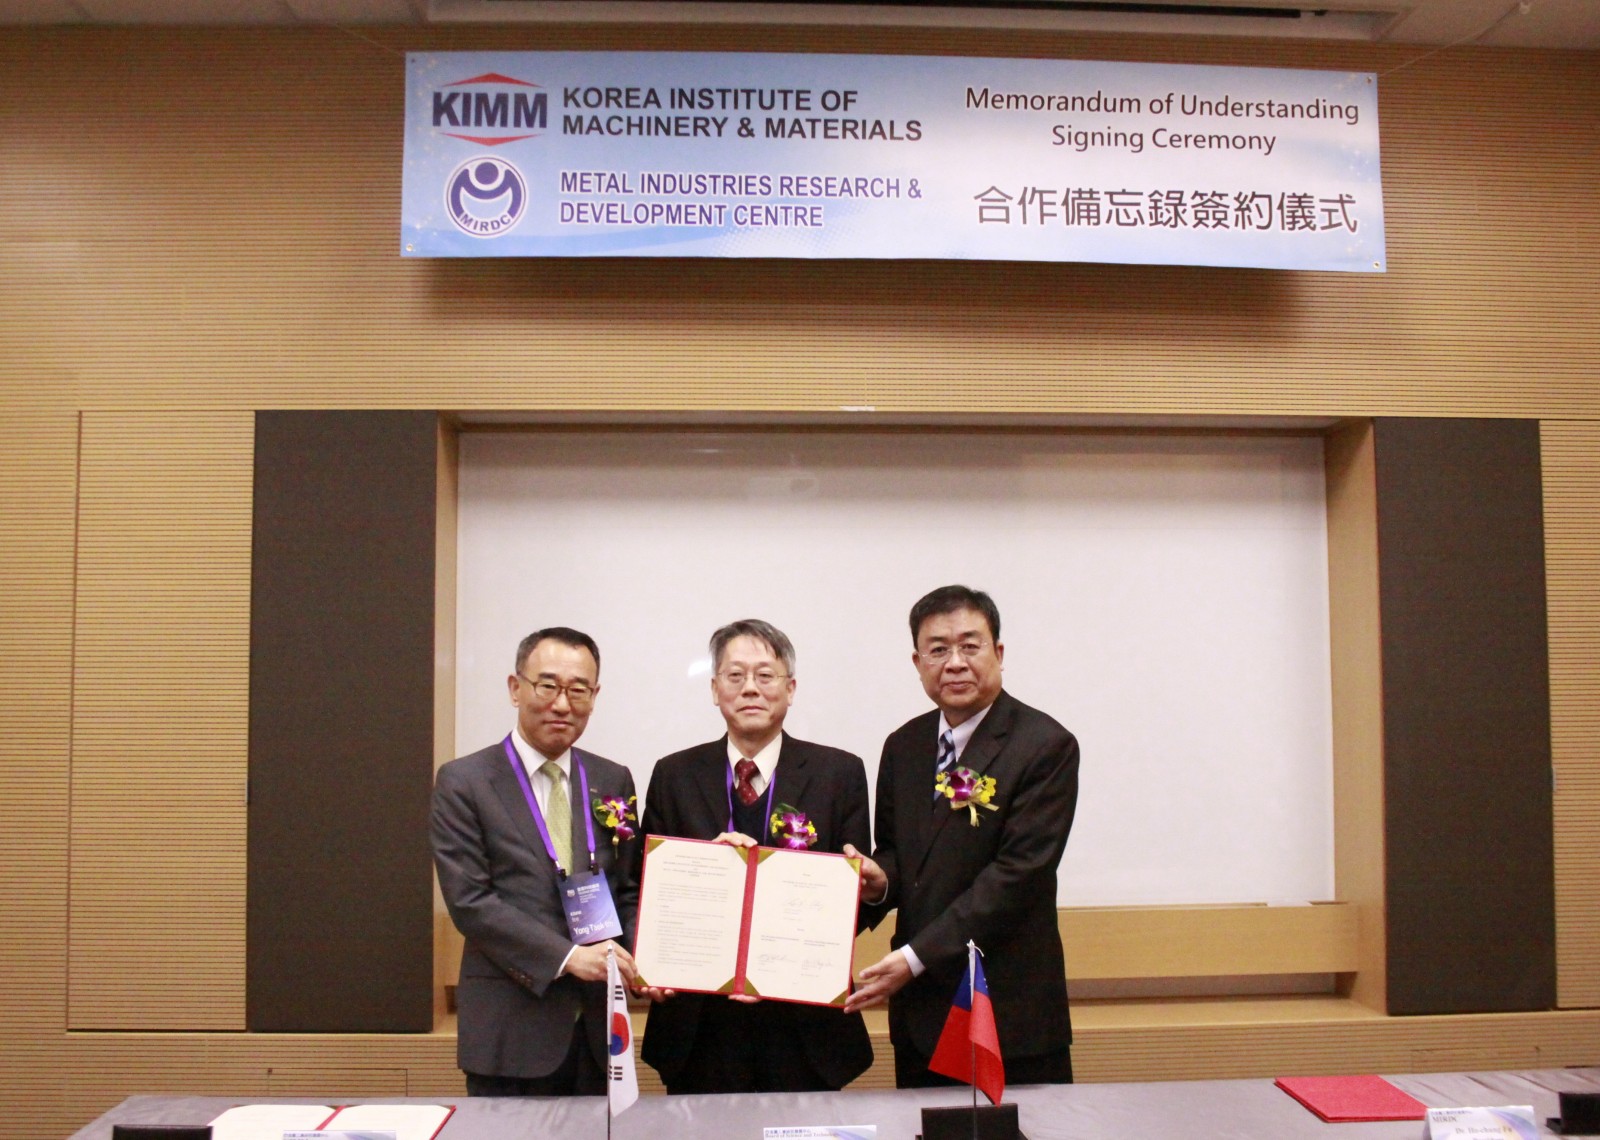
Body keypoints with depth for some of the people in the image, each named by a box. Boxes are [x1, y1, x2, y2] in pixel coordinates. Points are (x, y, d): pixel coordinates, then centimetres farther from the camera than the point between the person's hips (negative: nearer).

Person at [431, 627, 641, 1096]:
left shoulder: (613, 781, 8)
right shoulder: (463, 782, -4)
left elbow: (629, 889, 12)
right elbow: (469, 900, -11)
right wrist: (565, 956, -19)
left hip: (597, 1027, 4)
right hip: (510, 1031, -4)